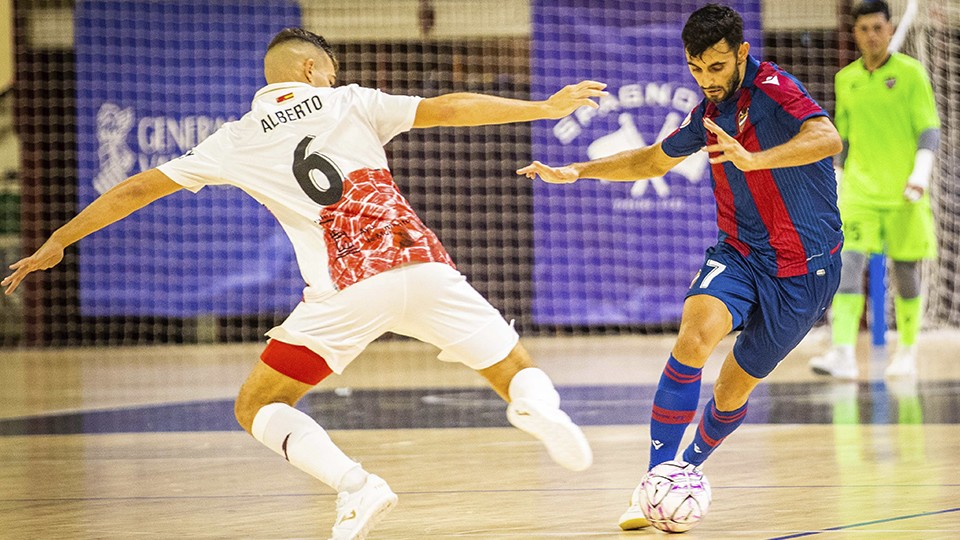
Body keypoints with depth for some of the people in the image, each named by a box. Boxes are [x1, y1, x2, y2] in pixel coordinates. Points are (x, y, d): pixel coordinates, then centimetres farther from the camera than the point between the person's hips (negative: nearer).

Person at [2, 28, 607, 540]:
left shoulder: (236, 141, 18)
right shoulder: (348, 103, 17)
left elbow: (138, 189, 22)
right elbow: (446, 108, 9)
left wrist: (56, 243, 31)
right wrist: (545, 108, 14)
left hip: (347, 290, -1)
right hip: (420, 262, 1)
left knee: (258, 407, 14)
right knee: (517, 371, 14)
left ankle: (356, 487, -11)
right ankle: (539, 407, -26)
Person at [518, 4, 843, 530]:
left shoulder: (773, 90, -17)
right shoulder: (709, 111, 6)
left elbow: (827, 138, -37)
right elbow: (653, 159, 26)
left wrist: (755, 159, -51)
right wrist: (575, 172, 20)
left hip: (802, 269, -4)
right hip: (738, 254, 4)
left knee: (734, 388, 6)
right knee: (694, 335, -26)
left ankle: (689, 469, 35)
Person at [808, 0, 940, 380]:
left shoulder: (910, 73, -2)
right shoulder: (846, 79, 10)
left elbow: (929, 130, -4)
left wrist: (921, 174, -18)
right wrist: (835, 184, 15)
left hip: (902, 192, -2)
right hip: (858, 191, 2)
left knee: (905, 270, 5)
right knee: (848, 263, -14)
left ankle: (907, 353, 21)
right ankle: (843, 354, -23)